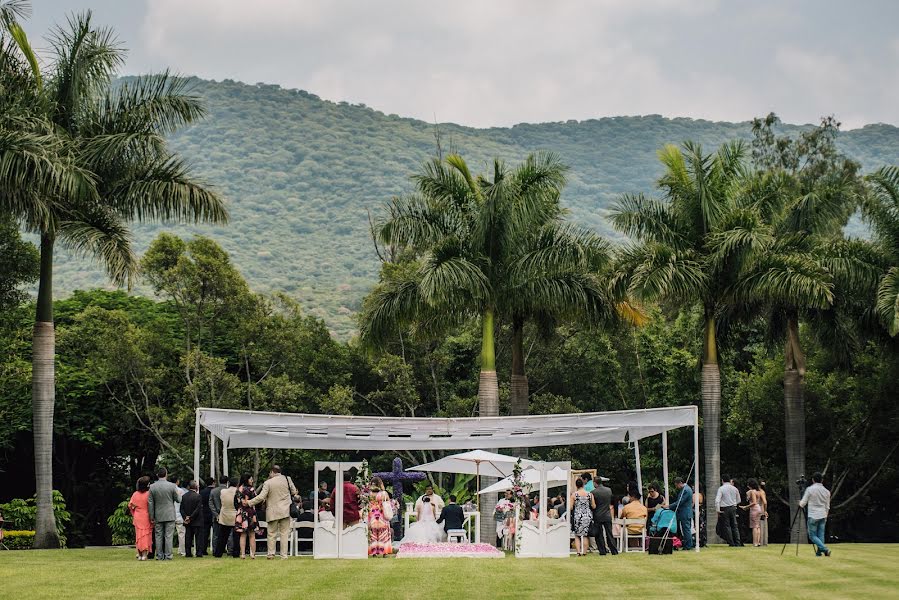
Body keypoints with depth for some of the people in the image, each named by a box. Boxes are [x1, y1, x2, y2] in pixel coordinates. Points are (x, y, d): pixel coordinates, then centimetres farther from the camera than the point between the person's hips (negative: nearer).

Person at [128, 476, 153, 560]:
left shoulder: (135, 494, 0)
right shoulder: (148, 494, -13)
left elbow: (130, 506, 5)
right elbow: (151, 506, -16)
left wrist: (133, 515, 19)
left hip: (137, 518, 3)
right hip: (146, 518, -3)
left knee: (138, 535, 12)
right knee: (146, 535, 2)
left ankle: (139, 554, 12)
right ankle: (144, 554, -4)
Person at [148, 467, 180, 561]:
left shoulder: (152, 487, -2)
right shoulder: (172, 486, -8)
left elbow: (150, 503, 0)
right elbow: (178, 499, 0)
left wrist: (152, 517, 6)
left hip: (158, 516, 2)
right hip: (170, 515, -2)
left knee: (158, 536, 7)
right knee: (168, 536, 0)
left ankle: (159, 556, 7)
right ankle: (168, 556, -2)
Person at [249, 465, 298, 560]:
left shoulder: (268, 483, -10)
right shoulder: (287, 479, -1)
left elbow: (261, 497, -12)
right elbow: (294, 492, 7)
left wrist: (249, 502, -1)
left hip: (273, 512, -2)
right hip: (285, 511, 2)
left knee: (271, 534, 9)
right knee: (284, 533, 5)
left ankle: (270, 553, 8)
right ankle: (284, 555, 4)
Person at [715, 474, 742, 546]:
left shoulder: (721, 489, -8)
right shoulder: (734, 489, 7)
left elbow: (717, 500, -15)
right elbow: (738, 500, 16)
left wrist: (718, 511, -10)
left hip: (724, 509, -4)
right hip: (733, 508, 4)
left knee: (726, 526, 1)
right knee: (734, 525, 10)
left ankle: (731, 543, -1)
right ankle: (737, 542, 7)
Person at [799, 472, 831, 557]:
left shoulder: (810, 489, -8)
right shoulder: (826, 491, 7)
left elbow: (803, 503, -4)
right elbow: (827, 506, 12)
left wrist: (800, 504, 19)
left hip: (813, 516, -5)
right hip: (823, 516, 5)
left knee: (812, 535, 0)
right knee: (820, 535, 9)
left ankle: (825, 549, -15)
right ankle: (819, 552, 6)